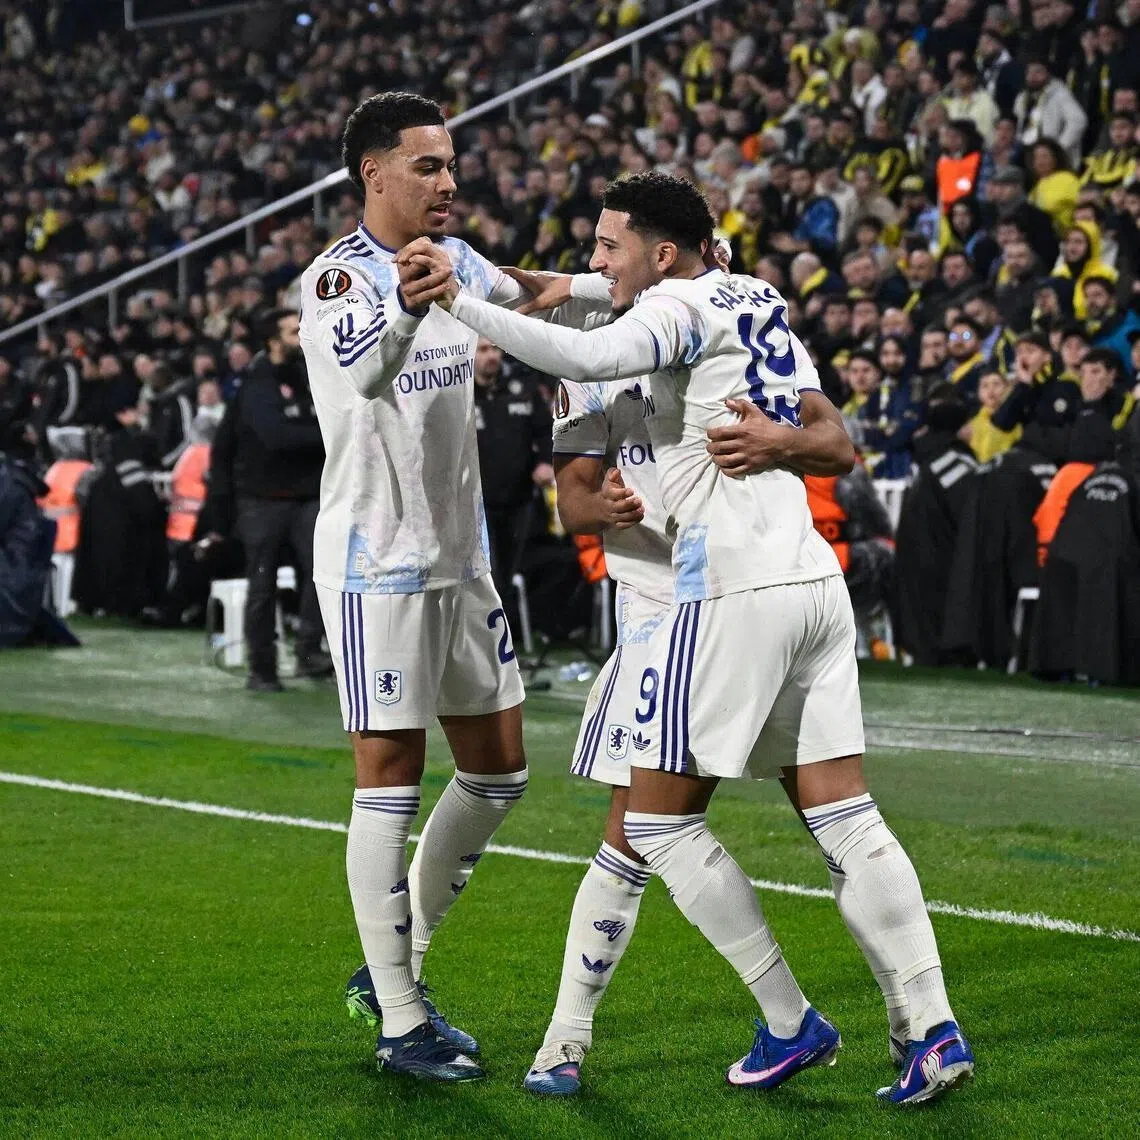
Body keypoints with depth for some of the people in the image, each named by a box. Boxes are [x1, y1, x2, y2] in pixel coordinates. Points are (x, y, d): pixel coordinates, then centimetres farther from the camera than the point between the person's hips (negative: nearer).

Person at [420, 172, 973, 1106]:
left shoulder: (681, 305, -6)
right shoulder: (760, 304, 19)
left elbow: (586, 358, -24)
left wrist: (457, 303, -26)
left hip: (735, 590, -8)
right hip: (814, 576, 8)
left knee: (658, 820, 2)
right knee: (844, 818, 7)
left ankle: (791, 1022, 4)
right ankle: (935, 1030, 2)